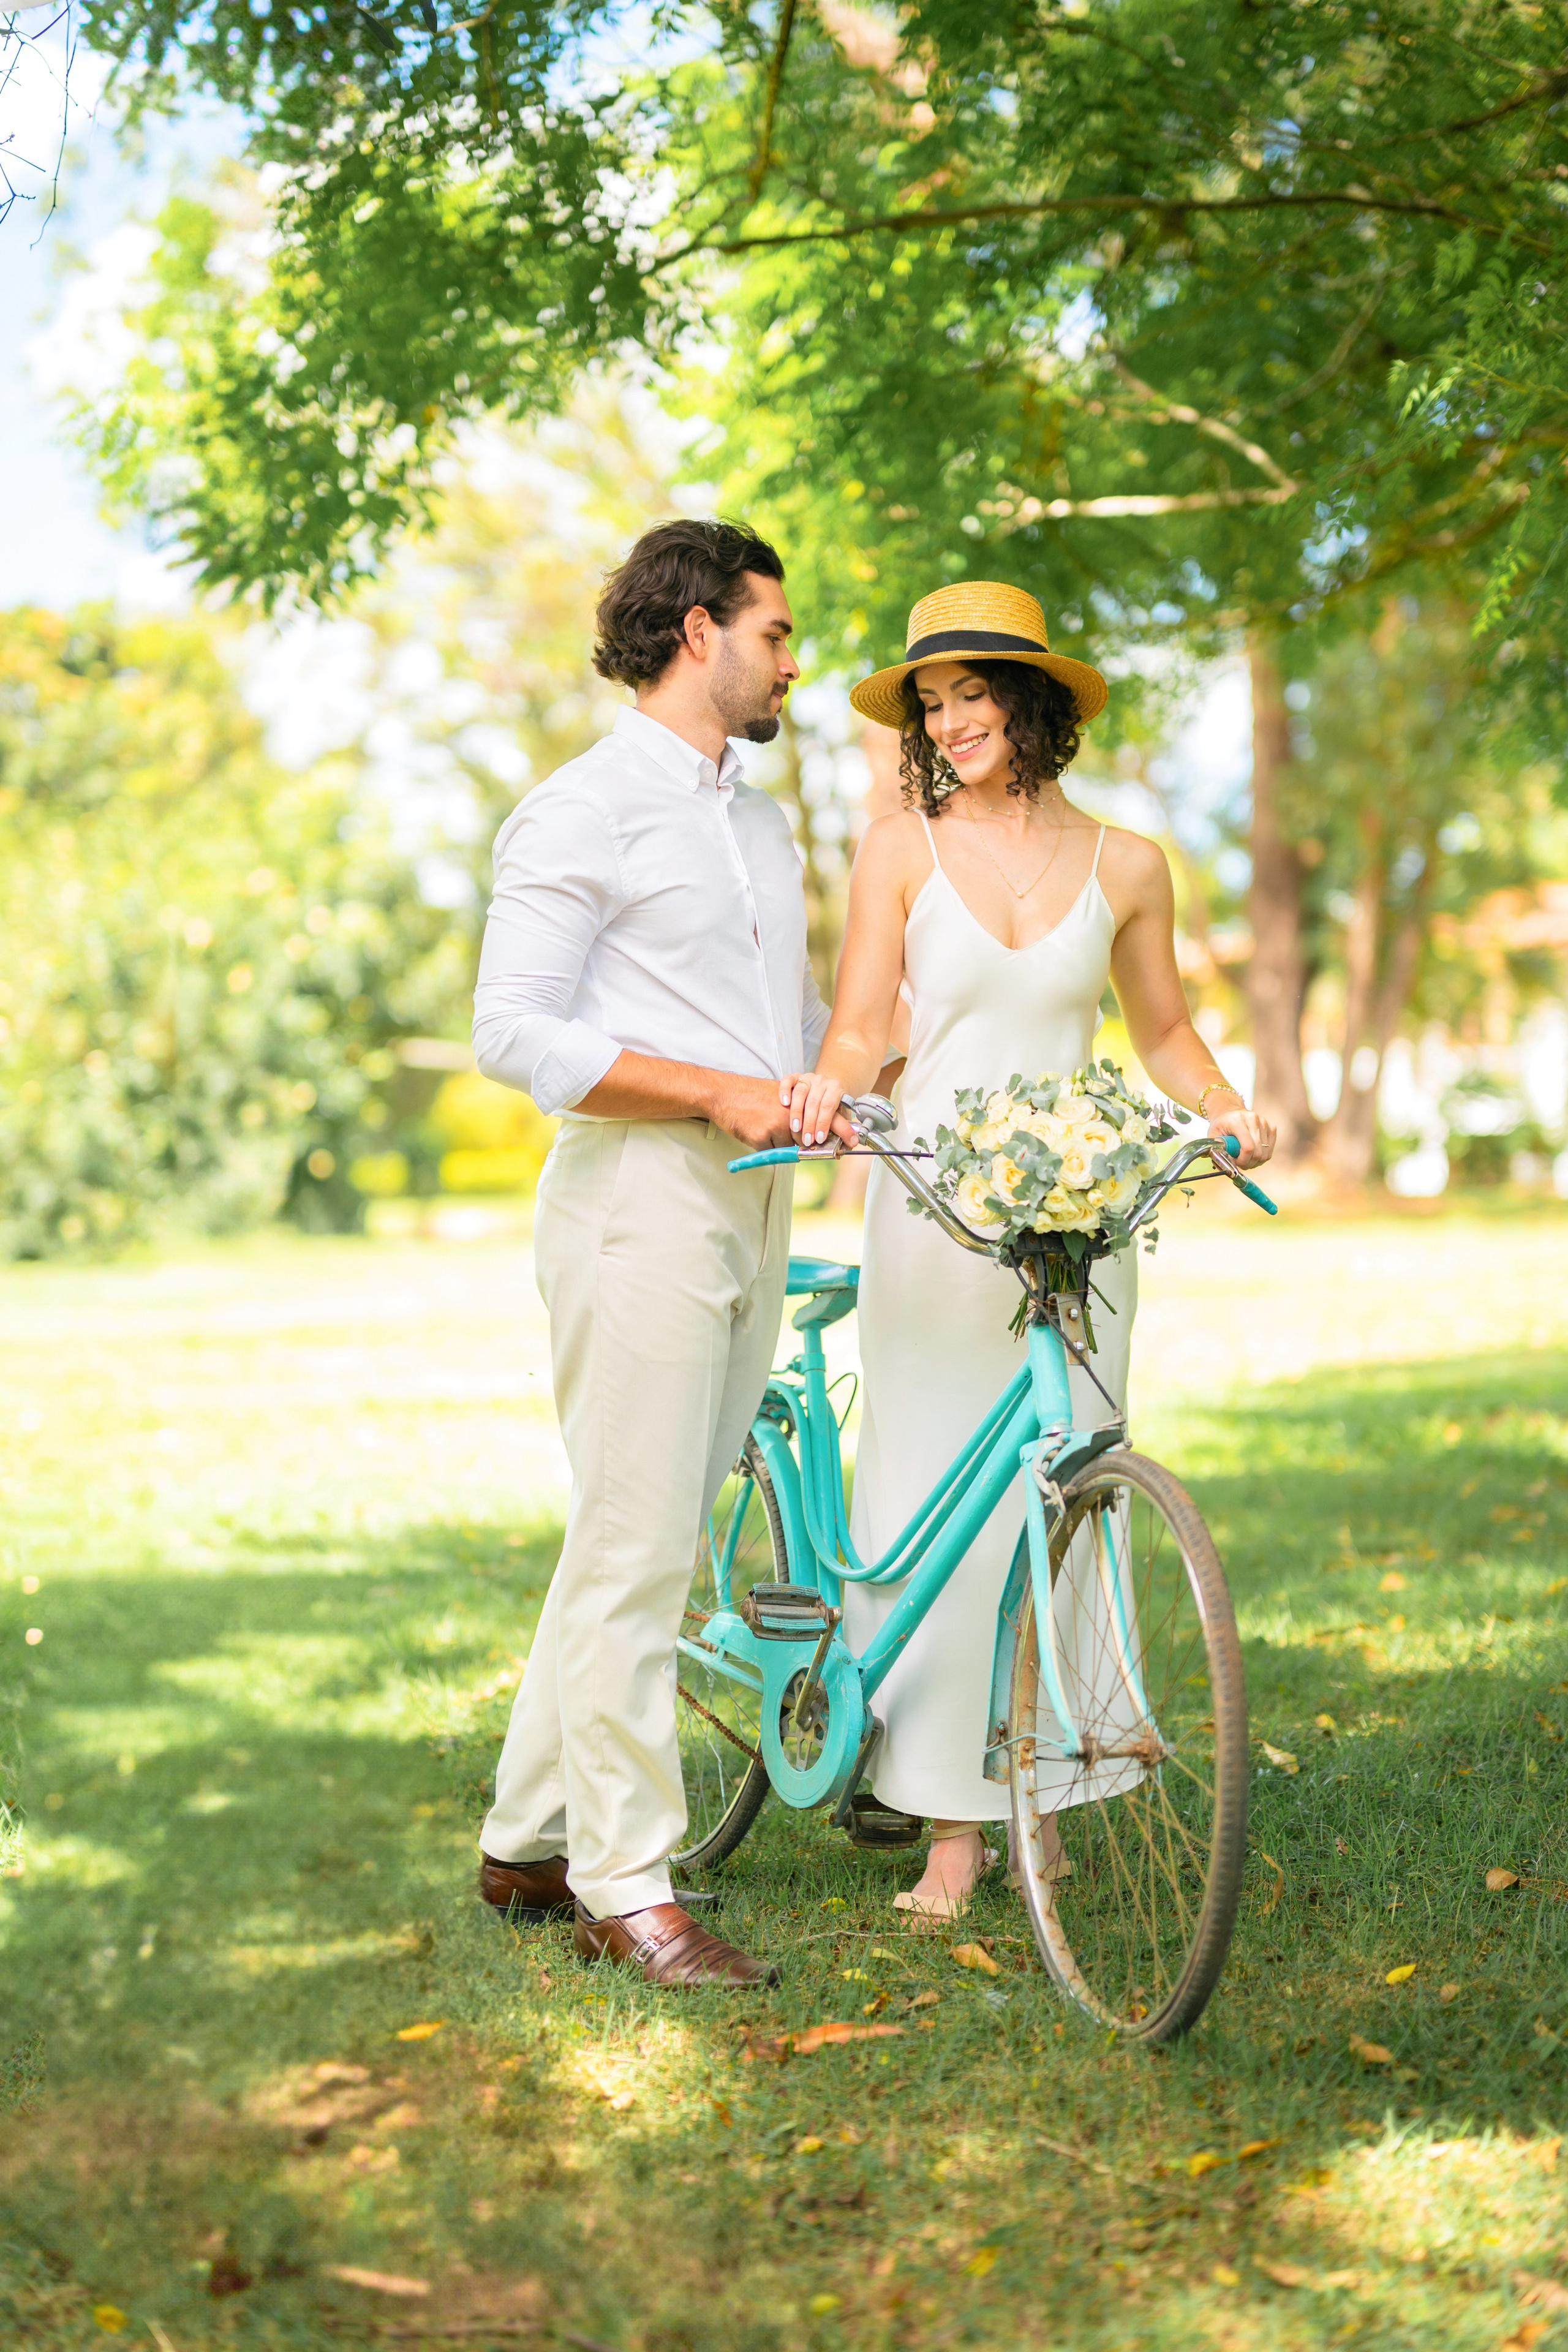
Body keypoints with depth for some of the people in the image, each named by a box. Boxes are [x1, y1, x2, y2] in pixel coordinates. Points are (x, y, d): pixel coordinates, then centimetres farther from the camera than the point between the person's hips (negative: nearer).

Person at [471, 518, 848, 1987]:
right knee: (633, 1549, -6)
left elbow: (803, 1022, 26)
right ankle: (624, 1887, 2)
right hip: (638, 1204, -8)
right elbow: (516, 1034, -14)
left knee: (649, 1543, 11)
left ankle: (529, 1841, 22)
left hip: (752, 1206, 8)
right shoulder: (581, 813, -6)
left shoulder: (762, 825, 21)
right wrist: (717, 1091, -20)